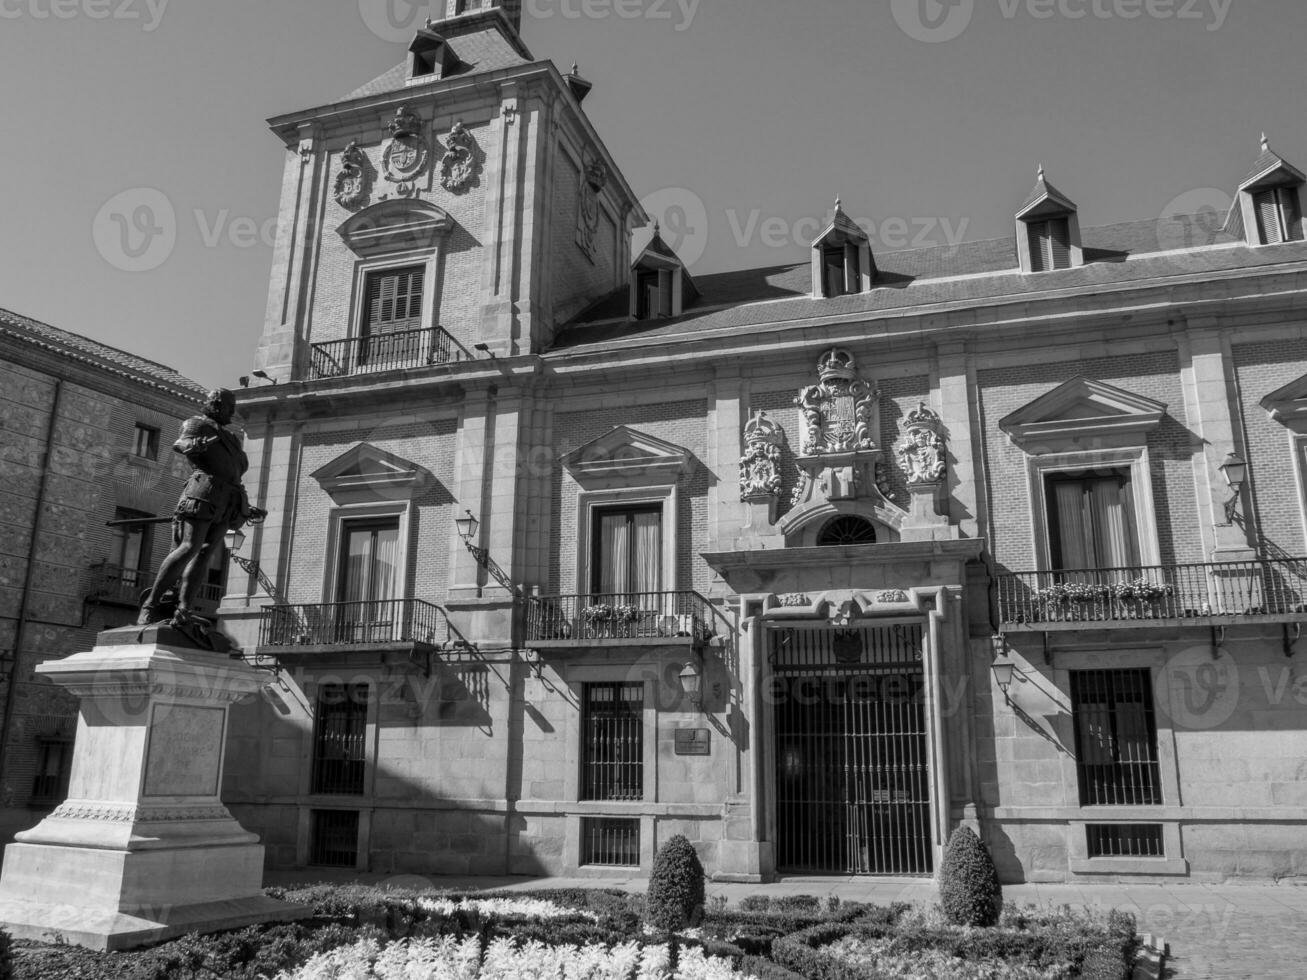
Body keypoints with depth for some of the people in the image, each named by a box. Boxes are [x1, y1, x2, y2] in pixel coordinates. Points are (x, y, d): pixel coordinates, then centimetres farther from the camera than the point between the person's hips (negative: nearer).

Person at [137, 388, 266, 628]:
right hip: (204, 492, -6)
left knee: (204, 554, -9)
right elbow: (180, 444, -9)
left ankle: (183, 610, -19)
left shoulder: (230, 439, 32)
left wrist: (248, 510, 29)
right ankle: (150, 606, -15)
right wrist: (199, 444, -31)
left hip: (227, 505, 6)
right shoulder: (197, 424, 12)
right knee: (189, 548, -18)